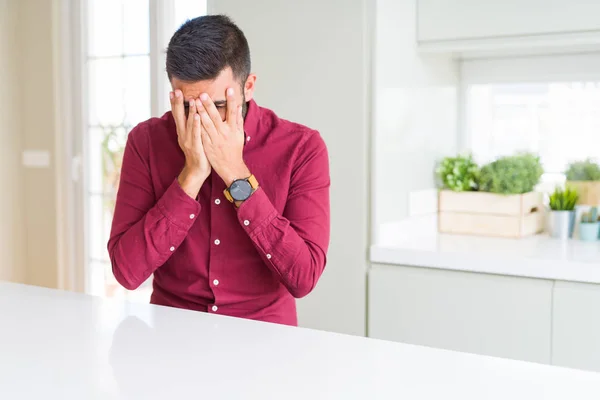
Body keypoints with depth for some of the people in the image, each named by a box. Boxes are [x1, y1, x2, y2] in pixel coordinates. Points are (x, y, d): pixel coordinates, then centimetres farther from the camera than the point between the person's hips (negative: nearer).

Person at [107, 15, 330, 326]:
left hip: (263, 336, -1)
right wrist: (192, 175, -20)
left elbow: (303, 278, -18)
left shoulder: (301, 148, -10)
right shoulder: (147, 142, -5)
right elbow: (127, 270, -13)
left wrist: (236, 174, -21)